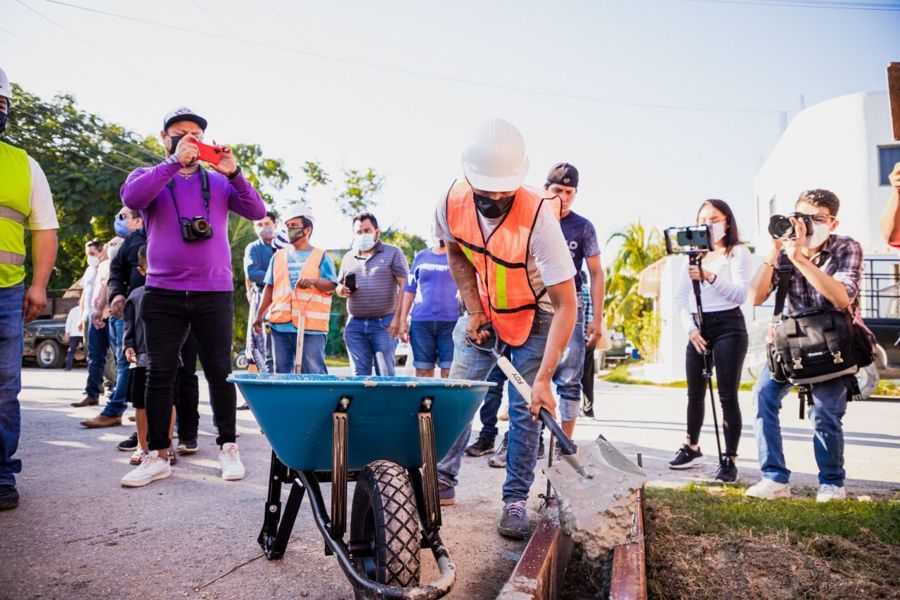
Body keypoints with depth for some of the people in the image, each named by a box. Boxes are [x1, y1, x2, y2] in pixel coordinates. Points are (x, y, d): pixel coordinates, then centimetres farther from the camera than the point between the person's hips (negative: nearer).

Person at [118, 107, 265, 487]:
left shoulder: (219, 181, 11)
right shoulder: (149, 177, 10)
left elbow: (257, 212, -1)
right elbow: (132, 198, -13)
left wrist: (234, 173, -14)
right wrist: (174, 162, -20)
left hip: (214, 293, 0)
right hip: (163, 294, 1)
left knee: (219, 373, 3)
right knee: (159, 374, 4)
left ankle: (228, 448, 15)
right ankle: (157, 456, 13)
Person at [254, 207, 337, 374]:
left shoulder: (321, 256, 6)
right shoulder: (278, 256, 18)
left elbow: (331, 285, -1)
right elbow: (269, 287, 19)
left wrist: (314, 281, -21)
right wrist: (259, 314, 11)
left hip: (311, 326, -4)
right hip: (280, 324, 5)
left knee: (314, 375, -7)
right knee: (281, 373, 8)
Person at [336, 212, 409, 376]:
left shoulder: (393, 253, 2)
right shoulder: (348, 258, 17)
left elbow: (404, 287, -4)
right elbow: (339, 287, 24)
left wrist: (399, 317, -14)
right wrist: (342, 290, -2)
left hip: (383, 324, -4)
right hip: (355, 324, 4)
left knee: (386, 374, -3)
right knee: (359, 374, 5)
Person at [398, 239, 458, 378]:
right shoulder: (421, 256, 14)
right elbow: (409, 290, 14)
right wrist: (403, 320, 7)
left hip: (451, 322, -2)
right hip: (421, 322, 2)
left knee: (449, 373, -4)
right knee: (423, 371, 3)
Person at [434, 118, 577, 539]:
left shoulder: (538, 217, -35)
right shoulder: (452, 203, -22)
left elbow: (566, 305, -32)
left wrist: (544, 378, -36)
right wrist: (473, 310, -8)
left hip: (534, 318, -3)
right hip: (483, 314, 4)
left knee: (525, 409, -5)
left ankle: (515, 500, 11)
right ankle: (442, 482, 20)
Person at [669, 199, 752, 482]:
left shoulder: (738, 252, 2)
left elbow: (740, 294, -11)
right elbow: (680, 297, 11)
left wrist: (711, 278, -27)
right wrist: (690, 328, -3)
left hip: (728, 326, -5)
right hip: (698, 328, 5)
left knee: (727, 396, -6)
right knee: (695, 394, 12)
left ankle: (729, 459, 1)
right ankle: (691, 447, 27)